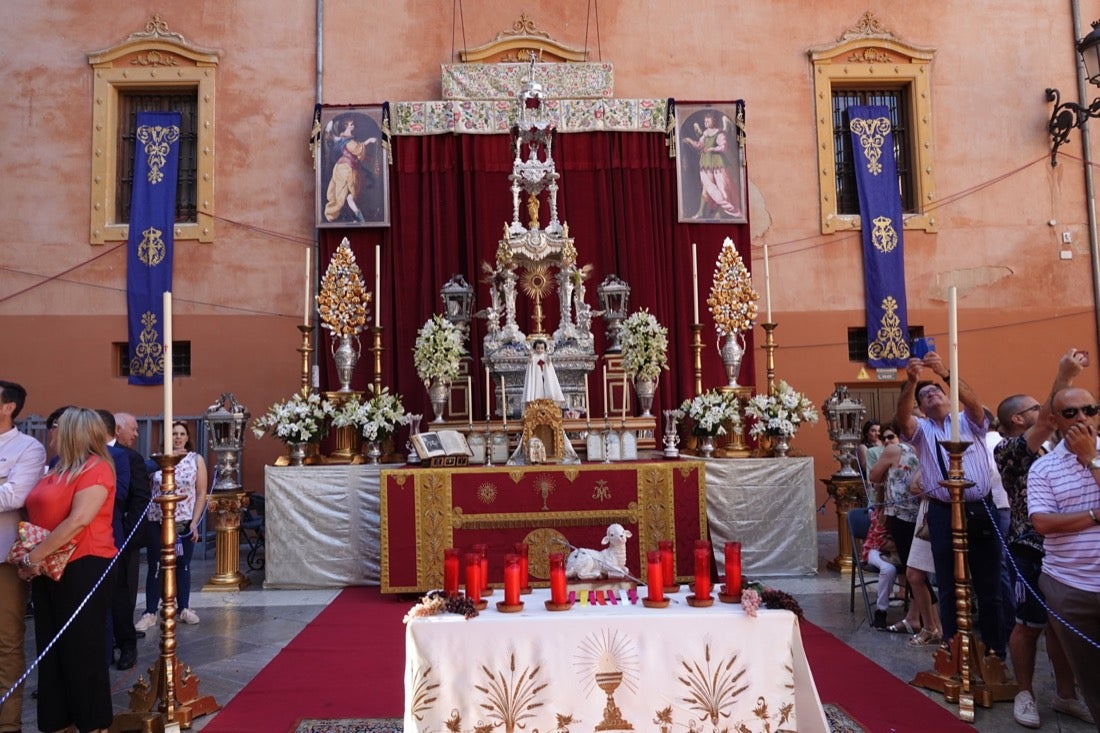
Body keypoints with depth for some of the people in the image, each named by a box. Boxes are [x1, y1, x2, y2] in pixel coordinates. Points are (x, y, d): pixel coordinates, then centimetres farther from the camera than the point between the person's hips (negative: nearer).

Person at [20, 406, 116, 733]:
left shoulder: (95, 468, -12)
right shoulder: (58, 469, 15)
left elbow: (78, 521, -21)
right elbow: (40, 514, 17)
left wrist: (34, 557, -17)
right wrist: (31, 557, 0)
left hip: (83, 567, -8)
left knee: (82, 648, 1)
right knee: (51, 648, 12)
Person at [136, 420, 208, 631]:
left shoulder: (196, 460, 2)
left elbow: (201, 494, 0)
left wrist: (194, 522, -4)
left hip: (184, 523, 1)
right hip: (157, 522, -1)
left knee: (182, 566, 11)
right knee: (155, 567, 2)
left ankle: (184, 608, 22)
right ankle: (150, 612, 12)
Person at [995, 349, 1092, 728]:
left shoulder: (1048, 451, 17)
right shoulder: (1007, 450, -10)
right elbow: (1048, 421, -21)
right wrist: (1064, 374, -25)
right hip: (1031, 549, -7)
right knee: (1029, 625, 3)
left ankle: (1066, 694, 25)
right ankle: (1025, 693, 17)